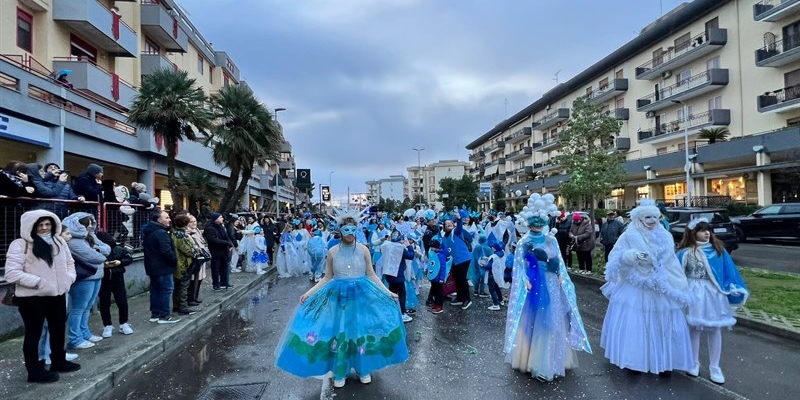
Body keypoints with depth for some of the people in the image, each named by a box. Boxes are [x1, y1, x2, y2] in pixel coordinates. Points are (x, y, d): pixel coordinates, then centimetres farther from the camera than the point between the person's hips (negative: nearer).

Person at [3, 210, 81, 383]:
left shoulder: (59, 241, 7)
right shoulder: (20, 245, -12)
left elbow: (69, 262, 17)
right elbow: (12, 273, -17)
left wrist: (70, 277, 1)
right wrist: (38, 282, -23)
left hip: (57, 294, 6)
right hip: (32, 298, -6)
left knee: (58, 330, 19)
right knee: (34, 334, 7)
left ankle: (59, 361, 37)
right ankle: (35, 371, 20)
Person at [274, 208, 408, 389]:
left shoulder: (363, 250, -4)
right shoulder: (333, 252, -3)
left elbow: (371, 275, 2)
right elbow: (327, 278, 4)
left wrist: (387, 292, -4)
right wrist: (309, 293, -5)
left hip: (361, 294, 0)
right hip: (339, 296, 0)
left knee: (361, 330, 6)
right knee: (339, 332, 7)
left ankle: (363, 369, 29)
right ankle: (340, 373, 27)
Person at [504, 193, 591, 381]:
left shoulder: (551, 240, 6)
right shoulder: (523, 243, -4)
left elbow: (559, 262, 10)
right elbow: (520, 266, -6)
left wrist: (560, 278, -3)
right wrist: (526, 282, -17)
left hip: (551, 285, 4)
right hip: (533, 286, -4)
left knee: (552, 322, 9)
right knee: (534, 322, 1)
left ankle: (552, 361, 24)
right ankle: (534, 361, 13)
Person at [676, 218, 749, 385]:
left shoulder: (718, 249, 1)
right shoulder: (685, 253, -7)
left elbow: (728, 271, 5)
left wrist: (735, 290, -1)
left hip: (714, 294, 2)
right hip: (694, 294, -2)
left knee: (715, 329, 10)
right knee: (694, 328, 8)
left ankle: (714, 367, 23)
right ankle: (694, 363, 25)